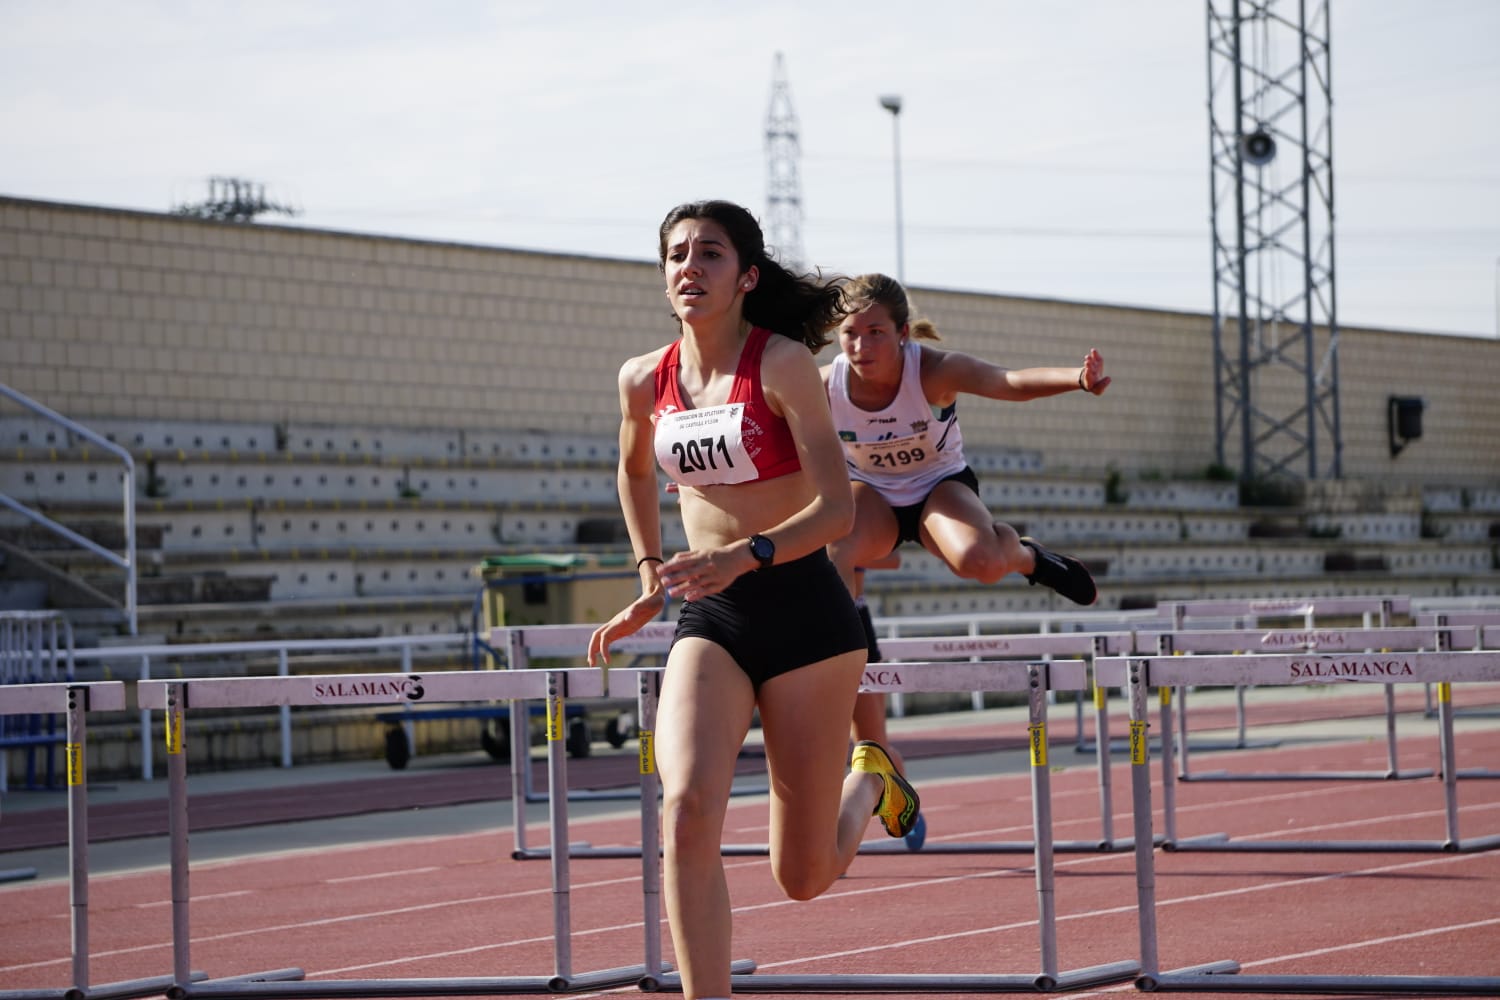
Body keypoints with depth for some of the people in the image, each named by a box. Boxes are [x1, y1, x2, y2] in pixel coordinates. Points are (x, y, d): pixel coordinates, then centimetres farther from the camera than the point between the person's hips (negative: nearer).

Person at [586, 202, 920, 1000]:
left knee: (803, 875, 5)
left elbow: (837, 509, -16)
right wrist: (650, 576, 22)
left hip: (803, 613, -3)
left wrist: (745, 555, -30)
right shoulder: (645, 380, 5)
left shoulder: (783, 363, -10)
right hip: (707, 621, 4)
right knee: (687, 809, -24)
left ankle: (869, 781, 40)